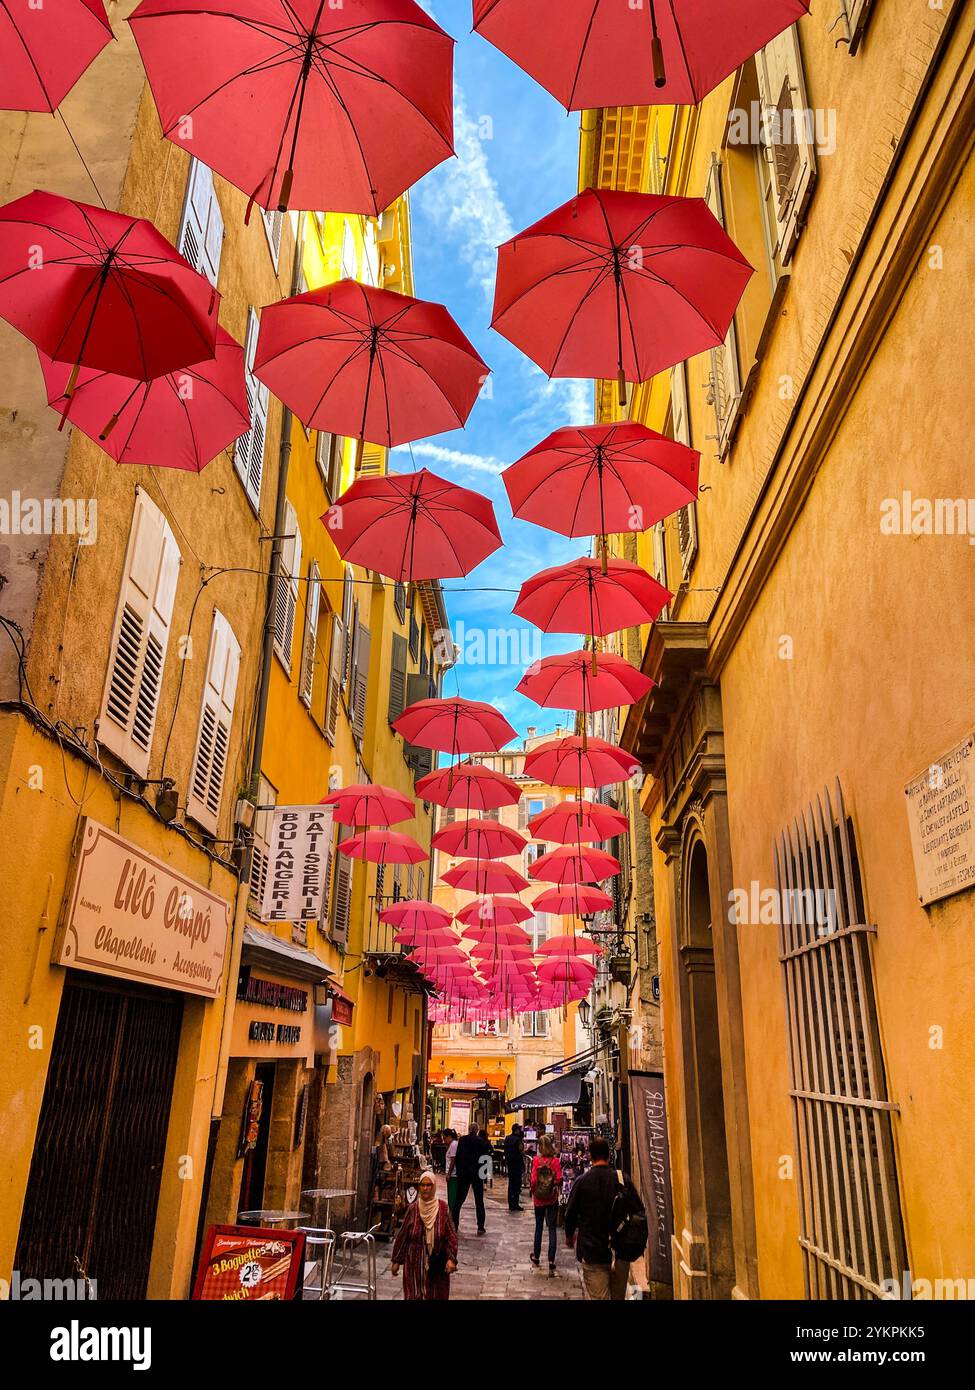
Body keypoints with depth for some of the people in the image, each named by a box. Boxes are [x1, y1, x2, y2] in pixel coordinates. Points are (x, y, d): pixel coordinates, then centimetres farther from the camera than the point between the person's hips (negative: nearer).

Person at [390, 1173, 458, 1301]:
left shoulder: (443, 1208, -8)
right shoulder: (413, 1208, -5)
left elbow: (451, 1235, -6)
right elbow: (402, 1236, 3)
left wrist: (451, 1259, -17)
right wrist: (396, 1261, 6)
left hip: (437, 1263, 0)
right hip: (415, 1262, 0)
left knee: (436, 1296, 8)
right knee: (414, 1295, 3)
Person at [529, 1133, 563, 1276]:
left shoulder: (536, 1160, -12)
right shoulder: (555, 1161, -12)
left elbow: (533, 1180, -13)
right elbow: (559, 1179, -15)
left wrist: (533, 1190, 5)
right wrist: (553, 1184, 5)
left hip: (539, 1198, 1)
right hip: (552, 1199, -1)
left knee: (539, 1227, 18)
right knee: (552, 1229, 5)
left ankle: (536, 1257, 33)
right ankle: (551, 1262, -3)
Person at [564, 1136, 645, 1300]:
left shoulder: (581, 1181, -7)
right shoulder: (622, 1179, -6)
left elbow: (570, 1214, 1)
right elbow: (639, 1211, -2)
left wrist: (569, 1236, 21)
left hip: (592, 1252, -2)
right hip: (621, 1251, 2)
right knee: (618, 1297, 20)